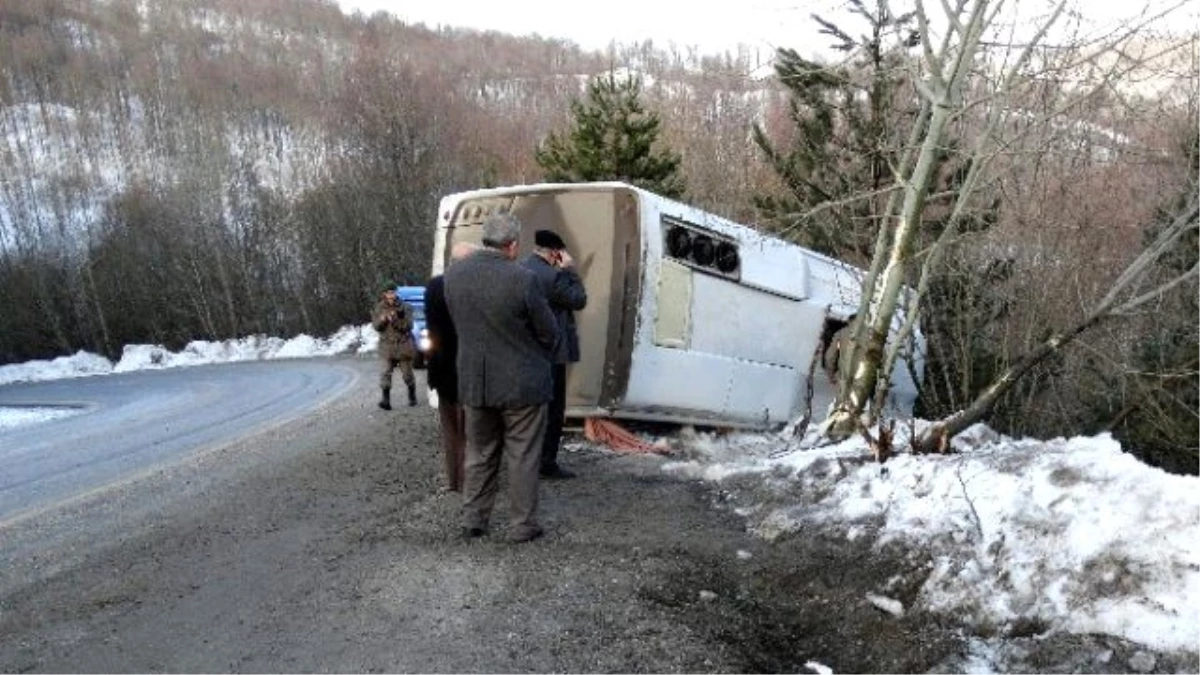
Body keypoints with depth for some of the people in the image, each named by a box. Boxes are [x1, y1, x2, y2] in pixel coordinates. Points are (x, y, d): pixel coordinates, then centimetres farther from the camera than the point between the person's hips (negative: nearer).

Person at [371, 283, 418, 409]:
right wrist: (382, 319, -19)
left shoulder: (404, 307, -4)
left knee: (407, 373, 7)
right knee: (386, 372, -11)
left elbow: (408, 325, -10)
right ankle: (385, 399, -12)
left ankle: (412, 396, 27)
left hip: (404, 344, -1)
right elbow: (376, 326, 2)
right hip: (387, 345, 1)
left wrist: (395, 320, -25)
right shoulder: (379, 308, 4)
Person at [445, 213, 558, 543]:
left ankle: (473, 520, 28)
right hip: (521, 383, -4)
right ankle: (522, 525, 19)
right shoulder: (522, 279, -20)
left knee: (479, 454, 19)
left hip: (473, 382, 5)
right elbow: (549, 333, -10)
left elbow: (458, 323, 7)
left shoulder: (454, 274, -5)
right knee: (523, 458, 10)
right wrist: (537, 357, 10)